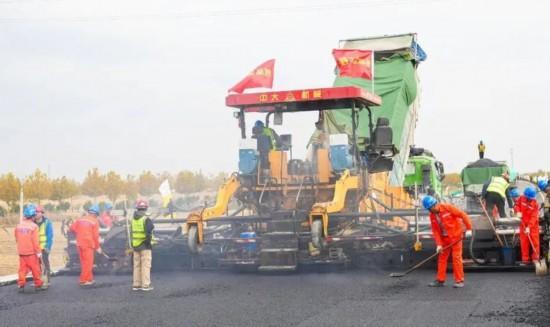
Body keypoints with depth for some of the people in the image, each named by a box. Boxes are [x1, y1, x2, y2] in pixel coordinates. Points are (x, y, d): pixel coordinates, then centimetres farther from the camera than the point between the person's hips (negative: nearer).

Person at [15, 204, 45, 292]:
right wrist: (38, 252, -10)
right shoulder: (33, 226, -14)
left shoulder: (19, 225, 4)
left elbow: (17, 239, 14)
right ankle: (38, 285, 12)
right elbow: (35, 241, -16)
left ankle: (21, 285, 4)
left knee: (22, 268, 9)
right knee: (35, 269, 6)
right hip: (31, 252, -5)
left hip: (21, 252, 5)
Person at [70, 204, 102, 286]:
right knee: (88, 262, 0)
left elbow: (72, 228, 7)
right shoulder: (95, 222, -6)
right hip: (88, 244, -6)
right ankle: (84, 280, -2)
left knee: (84, 262, 15)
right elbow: (95, 236, -7)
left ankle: (89, 279, 24)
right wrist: (97, 247, 2)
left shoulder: (80, 219, 9)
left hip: (79, 243, 6)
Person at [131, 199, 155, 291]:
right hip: (145, 246, -6)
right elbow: (148, 233, -24)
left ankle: (136, 284, 16)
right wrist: (149, 242, -11)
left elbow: (132, 233, 10)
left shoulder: (133, 219, 7)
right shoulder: (146, 219, -14)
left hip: (135, 246, 6)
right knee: (145, 265, -2)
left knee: (137, 265, 12)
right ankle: (145, 285, -2)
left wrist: (132, 245, 13)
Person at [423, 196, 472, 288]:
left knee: (456, 257, -7)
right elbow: (435, 231, 0)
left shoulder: (447, 207, -17)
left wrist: (468, 228, -18)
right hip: (444, 238, 6)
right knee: (442, 258, 9)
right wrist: (438, 244, -10)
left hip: (456, 236, -6)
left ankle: (459, 280, -1)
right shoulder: (432, 216, 0)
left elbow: (462, 215, -15)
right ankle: (440, 280, 18)